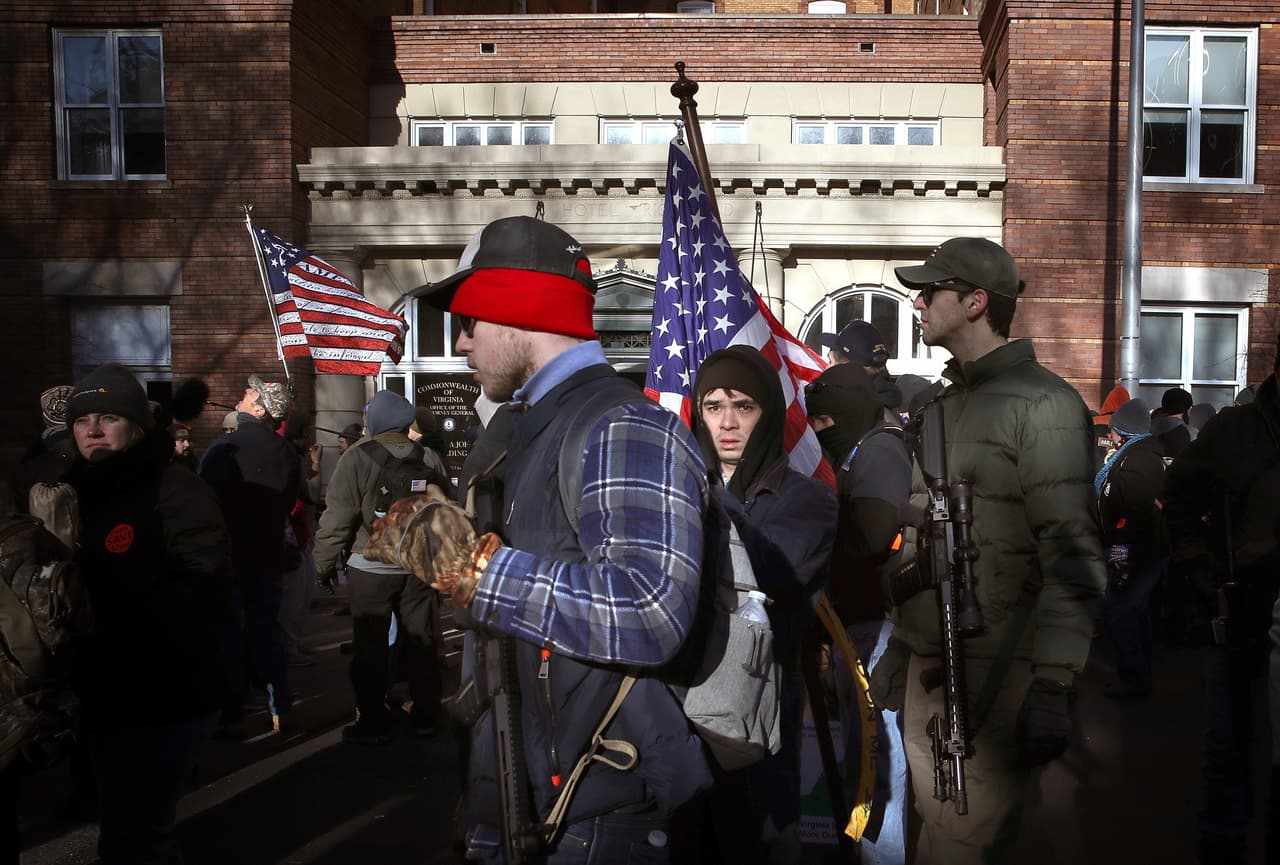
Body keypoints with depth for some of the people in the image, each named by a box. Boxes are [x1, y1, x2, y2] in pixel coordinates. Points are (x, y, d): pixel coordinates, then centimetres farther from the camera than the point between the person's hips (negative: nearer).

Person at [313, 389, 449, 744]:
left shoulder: (358, 457, -13)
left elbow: (338, 517, -13)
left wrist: (325, 563, -1)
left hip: (371, 568, -4)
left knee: (370, 647, 7)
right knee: (421, 641, 13)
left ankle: (373, 722, 14)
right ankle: (426, 715, 23)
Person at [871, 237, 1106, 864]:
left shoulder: (1043, 404, -9)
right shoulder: (943, 405, 16)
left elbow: (1073, 557, -15)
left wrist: (1053, 687, -20)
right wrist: (898, 647, 19)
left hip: (992, 673, -8)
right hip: (925, 670, 8)